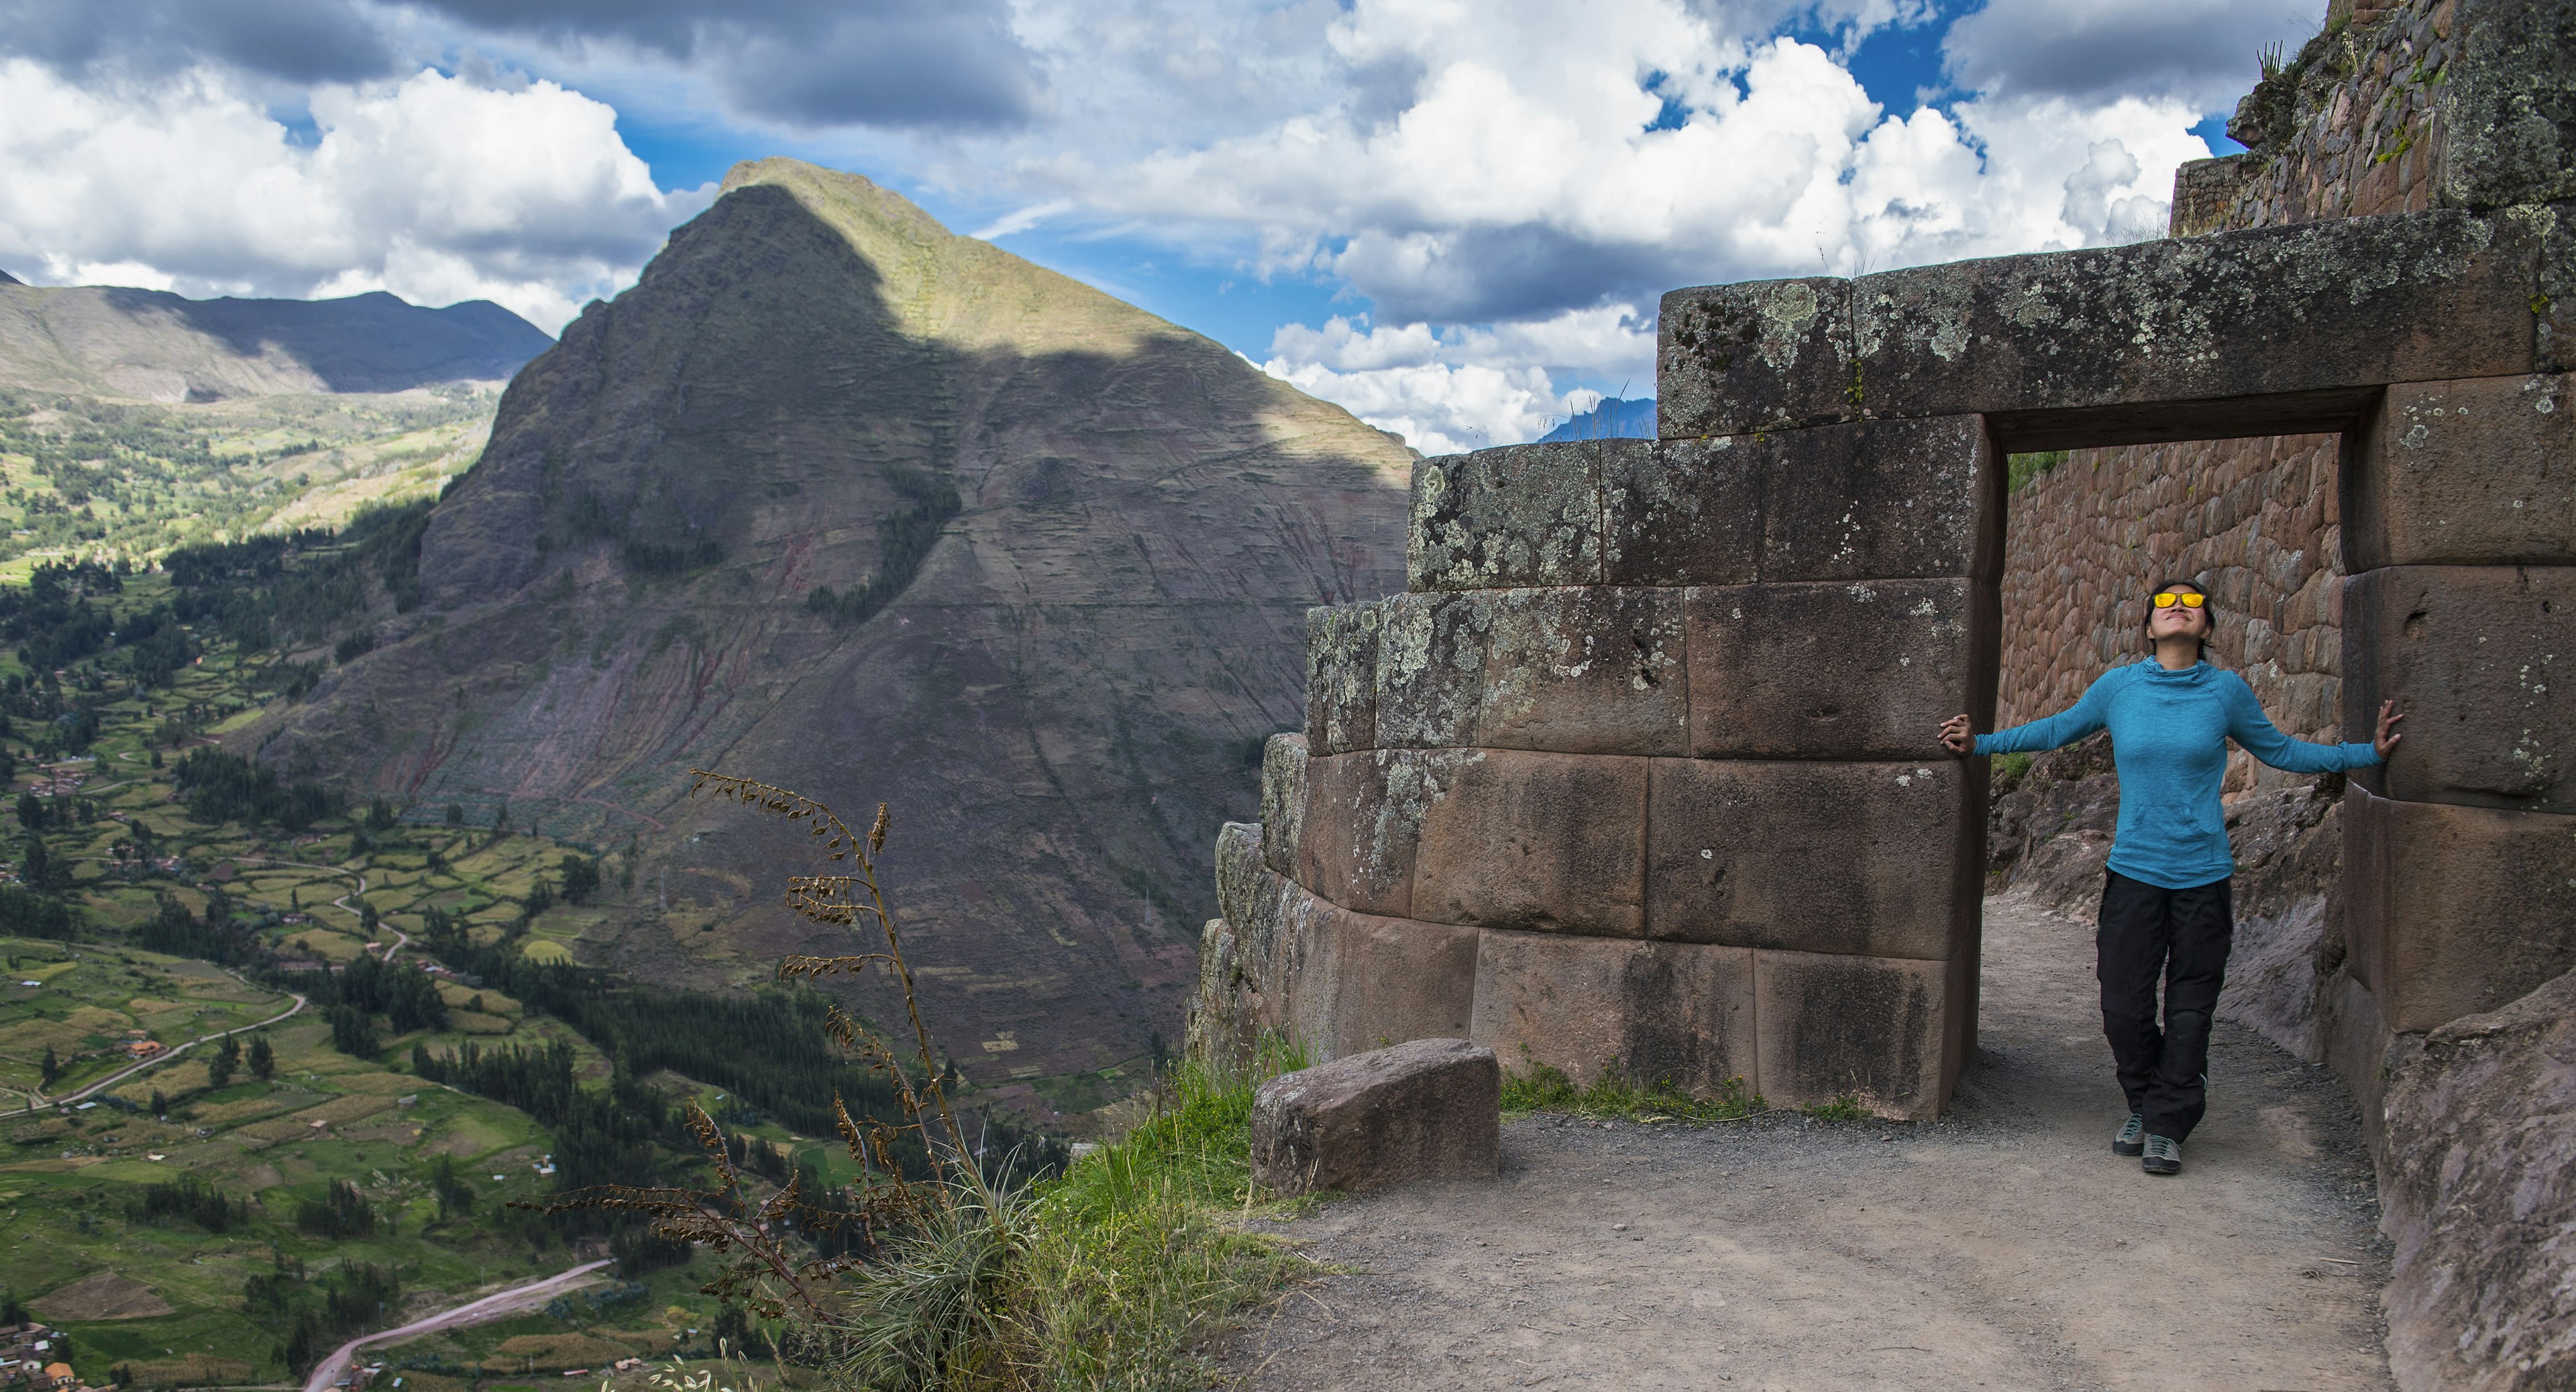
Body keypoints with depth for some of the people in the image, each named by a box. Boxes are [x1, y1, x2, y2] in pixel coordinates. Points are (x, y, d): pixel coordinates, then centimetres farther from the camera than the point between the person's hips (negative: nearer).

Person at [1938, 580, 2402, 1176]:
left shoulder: (2226, 690, 0)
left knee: (2189, 1010, 4)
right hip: (2134, 870, 0)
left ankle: (2168, 1127, 18)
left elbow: (2280, 751, 15)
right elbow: (2056, 730, 16)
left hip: (2202, 874, 0)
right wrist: (1979, 744, 15)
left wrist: (2369, 752, 11)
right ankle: (2145, 1105, 25)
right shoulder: (2118, 687, 0)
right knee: (2123, 1004, 1)